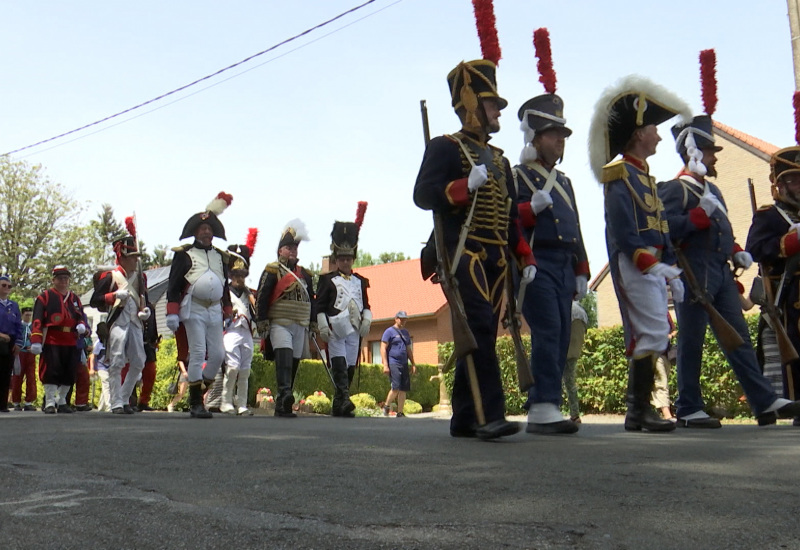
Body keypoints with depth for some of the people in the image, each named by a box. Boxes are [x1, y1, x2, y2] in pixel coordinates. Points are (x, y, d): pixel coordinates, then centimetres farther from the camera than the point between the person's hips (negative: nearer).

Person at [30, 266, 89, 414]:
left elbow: (81, 316, 20)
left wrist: (82, 325, -5)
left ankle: (62, 401, 21)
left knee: (69, 373, 8)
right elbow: (37, 320, -5)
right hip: (51, 342, -5)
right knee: (51, 372, -9)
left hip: (71, 342, 5)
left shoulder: (75, 298, 18)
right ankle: (50, 403, -2)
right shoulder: (45, 297, 2)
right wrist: (36, 341, -15)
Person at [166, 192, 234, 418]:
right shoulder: (184, 255, 0)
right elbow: (173, 285, -4)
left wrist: (229, 313, 19)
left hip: (215, 311, 5)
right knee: (198, 354, -8)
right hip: (194, 310, -5)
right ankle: (195, 403, -1)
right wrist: (172, 313, -12)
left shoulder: (220, 256, 16)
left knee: (218, 354, 1)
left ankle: (199, 390, 20)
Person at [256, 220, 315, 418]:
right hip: (280, 324, -5)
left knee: (294, 362, 5)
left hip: (301, 326, 6)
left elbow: (311, 300, 22)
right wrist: (262, 322, -11)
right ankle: (284, 395, -36)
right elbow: (261, 297, -5)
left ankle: (282, 405, 11)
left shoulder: (305, 274, 18)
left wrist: (314, 323, 16)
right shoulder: (272, 270, 1)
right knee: (284, 356, -23)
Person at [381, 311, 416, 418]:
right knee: (396, 387, -16)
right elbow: (383, 349, -6)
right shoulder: (389, 331, 0)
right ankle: (387, 406, 6)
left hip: (404, 364, 7)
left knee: (403, 389, 2)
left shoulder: (406, 333, 21)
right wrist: (385, 365, -14)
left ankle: (400, 413, 8)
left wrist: (413, 364, 21)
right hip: (393, 364, -7)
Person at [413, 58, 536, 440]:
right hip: (463, 253, -7)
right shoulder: (445, 148, 2)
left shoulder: (500, 160, 24)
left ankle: (463, 419, 10)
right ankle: (489, 415, -21)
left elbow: (512, 217, 24)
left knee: (480, 335, 5)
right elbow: (423, 195, -11)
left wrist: (526, 258, 15)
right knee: (480, 326, -20)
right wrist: (466, 186, -22)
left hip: (495, 260, 7)